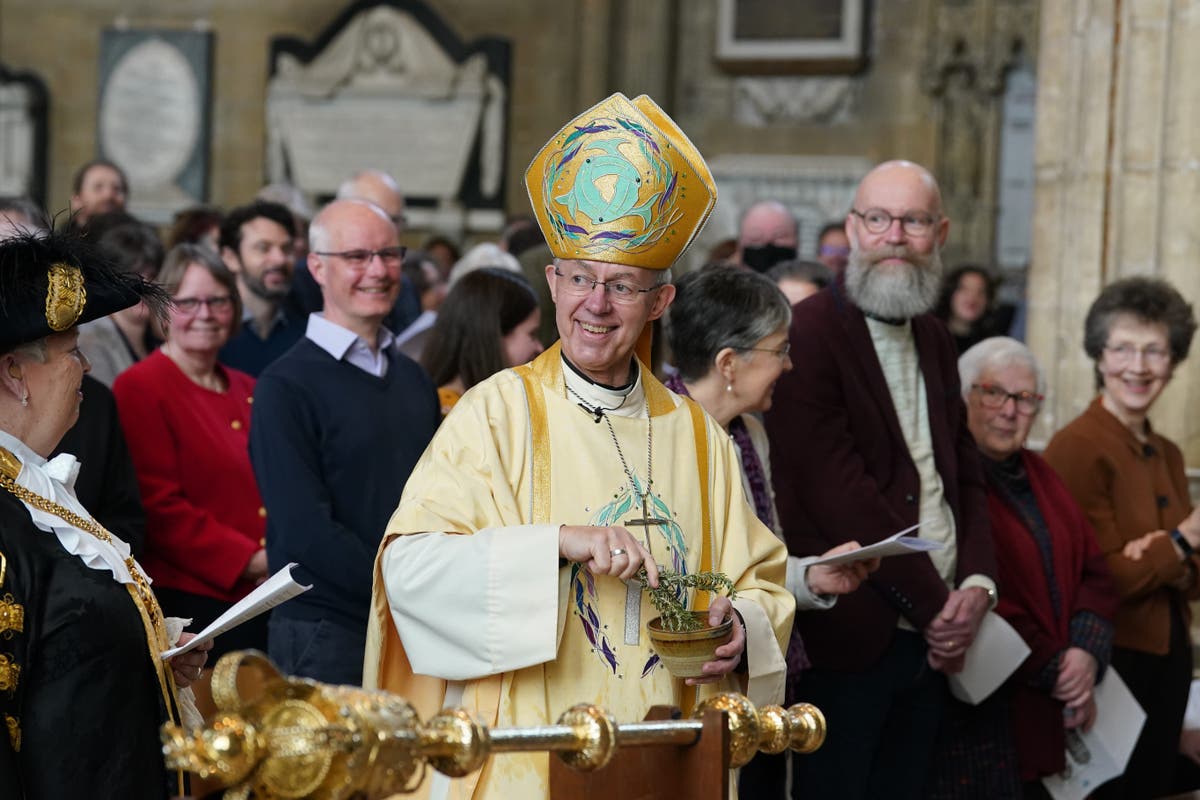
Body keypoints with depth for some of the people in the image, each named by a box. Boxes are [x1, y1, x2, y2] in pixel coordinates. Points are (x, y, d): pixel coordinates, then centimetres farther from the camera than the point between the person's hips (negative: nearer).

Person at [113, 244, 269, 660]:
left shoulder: (248, 392, 18)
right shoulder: (139, 388, -4)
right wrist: (251, 561, -15)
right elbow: (159, 507, -13)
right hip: (191, 603, -6)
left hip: (265, 604, 6)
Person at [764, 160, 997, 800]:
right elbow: (839, 493, -17)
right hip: (848, 636, -7)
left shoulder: (935, 342, 15)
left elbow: (967, 476, 17)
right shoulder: (807, 335, -11)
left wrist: (976, 585, -1)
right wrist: (934, 604, -13)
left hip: (932, 643, 7)